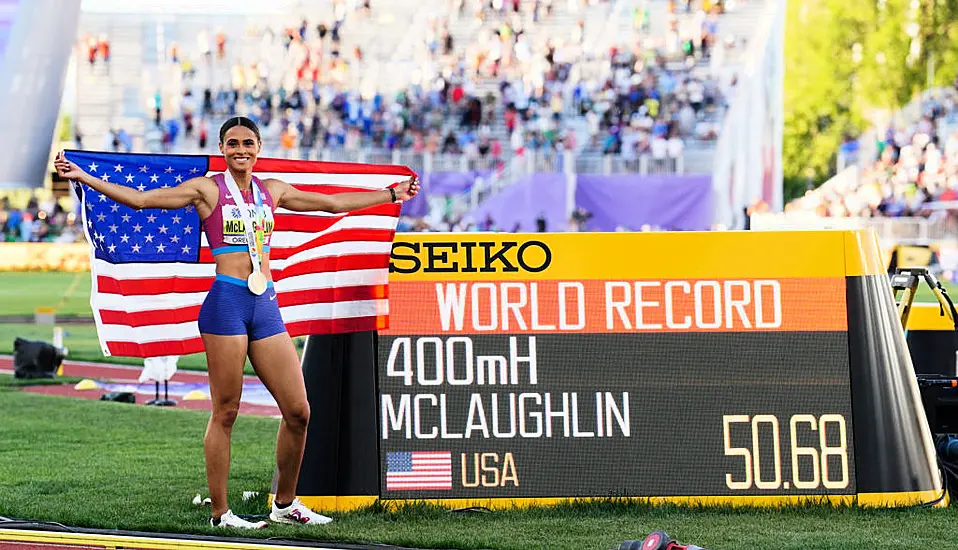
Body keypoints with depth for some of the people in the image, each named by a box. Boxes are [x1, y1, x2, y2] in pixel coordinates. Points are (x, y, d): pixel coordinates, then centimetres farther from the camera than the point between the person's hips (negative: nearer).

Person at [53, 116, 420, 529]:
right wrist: (84, 178, -11)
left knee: (298, 411, 2)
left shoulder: (272, 190, 17)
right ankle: (220, 513, 3)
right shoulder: (207, 189, 3)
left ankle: (285, 504, 17)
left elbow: (334, 203, 28)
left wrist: (391, 194, 34)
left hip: (266, 306, 5)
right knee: (225, 413, -4)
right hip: (227, 303, -5)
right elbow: (138, 199, -2)